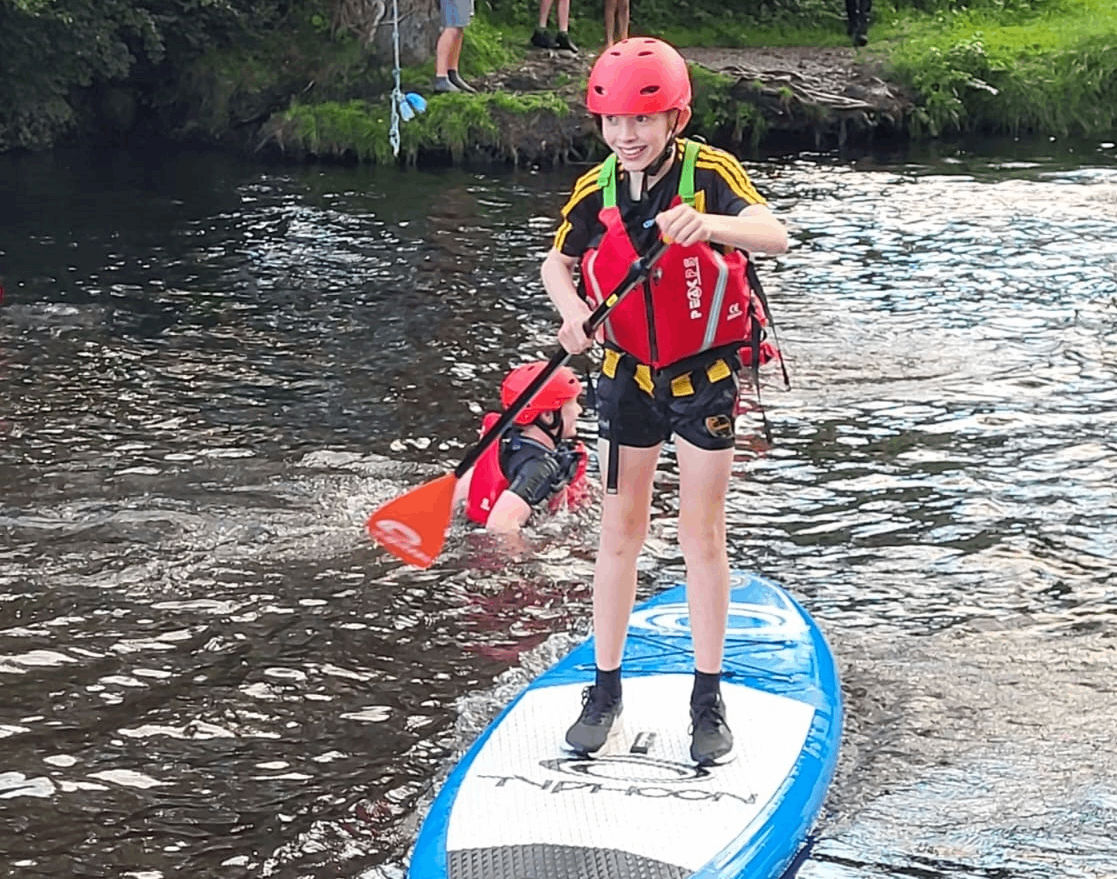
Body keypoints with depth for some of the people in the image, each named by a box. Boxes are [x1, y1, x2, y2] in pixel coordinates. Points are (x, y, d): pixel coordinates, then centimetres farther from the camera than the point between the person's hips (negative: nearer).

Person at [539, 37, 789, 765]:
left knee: (703, 536, 1)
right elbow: (556, 263, 9)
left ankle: (709, 699, 14)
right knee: (621, 531, 10)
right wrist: (572, 312, -14)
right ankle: (606, 690, 20)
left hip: (705, 376, -3)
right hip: (629, 376, 3)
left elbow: (776, 236, -34)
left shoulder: (709, 172, -19)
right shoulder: (596, 190, -6)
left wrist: (708, 224, -55)